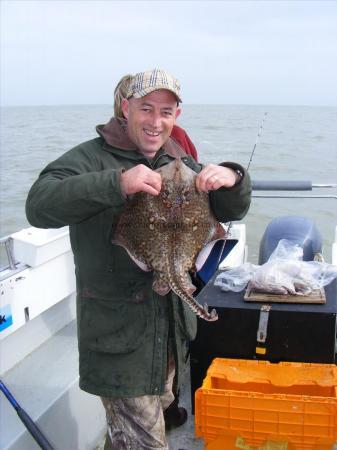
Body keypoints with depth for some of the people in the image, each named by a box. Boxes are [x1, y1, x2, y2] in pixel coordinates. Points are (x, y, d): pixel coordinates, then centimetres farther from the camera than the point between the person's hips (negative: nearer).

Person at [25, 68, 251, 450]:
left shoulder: (180, 164, 6)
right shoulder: (91, 158, -15)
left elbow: (231, 211, 6)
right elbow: (39, 206, -30)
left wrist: (231, 180, -18)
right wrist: (116, 183, -43)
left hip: (173, 327, 7)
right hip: (118, 330, -7)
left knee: (159, 407, 27)